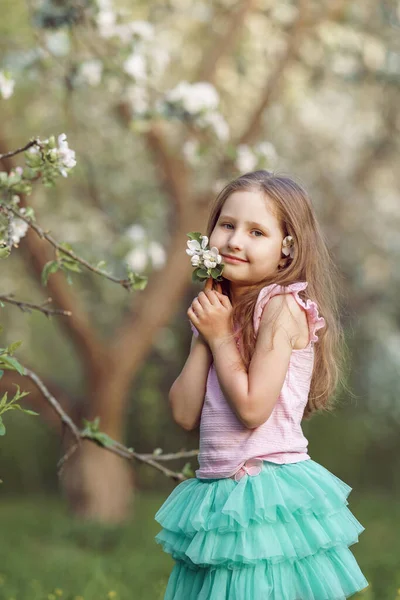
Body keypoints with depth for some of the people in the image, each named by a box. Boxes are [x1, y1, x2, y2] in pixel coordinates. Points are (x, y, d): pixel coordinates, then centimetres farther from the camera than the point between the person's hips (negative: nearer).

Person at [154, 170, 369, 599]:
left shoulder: (282, 306, -12)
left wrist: (221, 336, -11)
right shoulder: (220, 310, 10)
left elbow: (252, 408, -20)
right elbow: (184, 414, 2)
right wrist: (204, 336, -5)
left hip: (267, 493, -7)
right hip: (219, 494, 7)